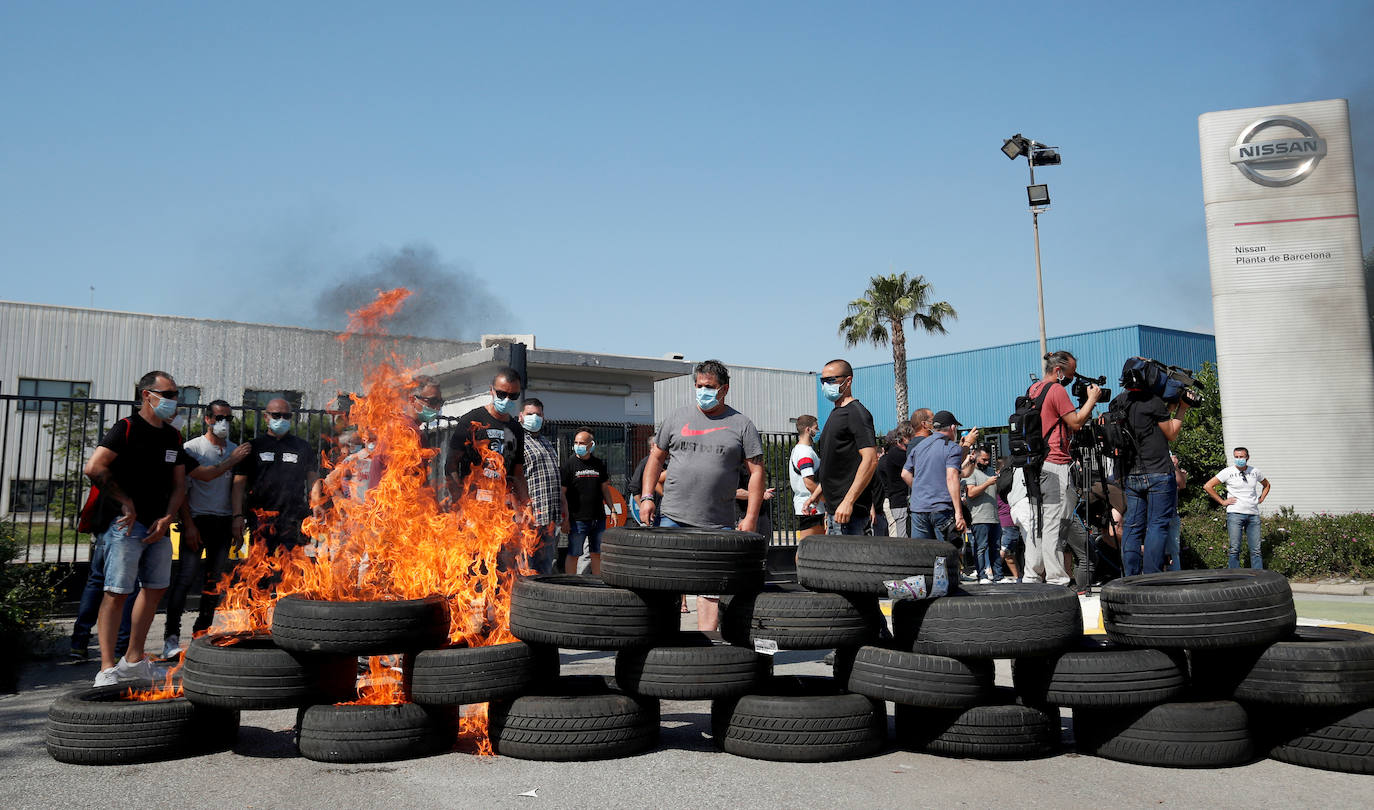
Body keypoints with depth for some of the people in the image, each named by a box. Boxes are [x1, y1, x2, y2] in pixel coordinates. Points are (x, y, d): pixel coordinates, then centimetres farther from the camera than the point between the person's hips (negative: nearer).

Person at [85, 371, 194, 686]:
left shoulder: (173, 437, 14)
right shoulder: (126, 428, -6)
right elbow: (94, 468, -17)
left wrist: (167, 518, 0)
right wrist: (126, 502, -14)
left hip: (159, 526, 8)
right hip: (125, 525, -8)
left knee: (155, 588, 13)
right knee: (117, 591, -8)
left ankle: (133, 660, 25)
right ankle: (107, 669, -4)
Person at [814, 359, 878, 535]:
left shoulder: (856, 413, -12)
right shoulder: (835, 413, 18)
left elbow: (871, 460, -22)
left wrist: (848, 502, -26)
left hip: (850, 510, -10)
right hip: (834, 508, 10)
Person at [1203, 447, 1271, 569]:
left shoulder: (1255, 472, 11)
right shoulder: (1228, 472, 0)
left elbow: (1266, 485, 32)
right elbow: (1207, 486, -1)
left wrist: (1261, 499, 16)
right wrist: (1222, 501, -2)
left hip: (1253, 514, 3)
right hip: (1235, 513, -3)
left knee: (1256, 550, 3)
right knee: (1234, 549, -5)